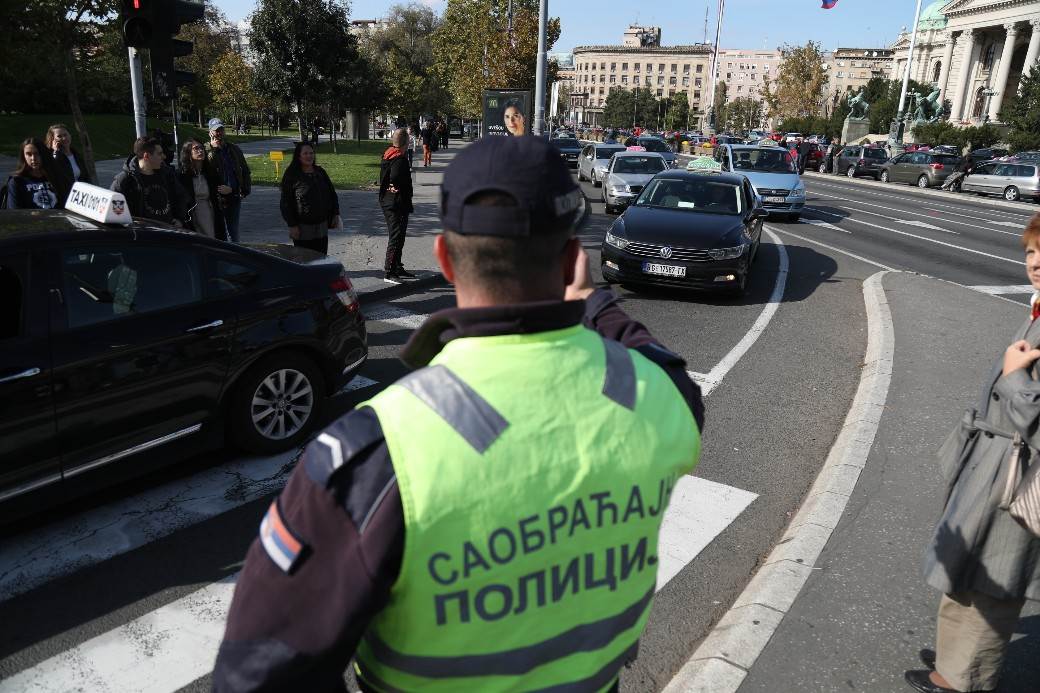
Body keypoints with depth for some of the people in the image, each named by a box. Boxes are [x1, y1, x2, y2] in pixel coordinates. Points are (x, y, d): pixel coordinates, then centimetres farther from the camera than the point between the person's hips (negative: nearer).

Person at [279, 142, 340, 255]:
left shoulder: (320, 172, 10)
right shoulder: (291, 176, -6)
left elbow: (332, 194, 17)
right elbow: (286, 203, -8)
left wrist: (335, 214, 9)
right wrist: (292, 225, -13)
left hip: (321, 226, 5)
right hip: (302, 228, -5)